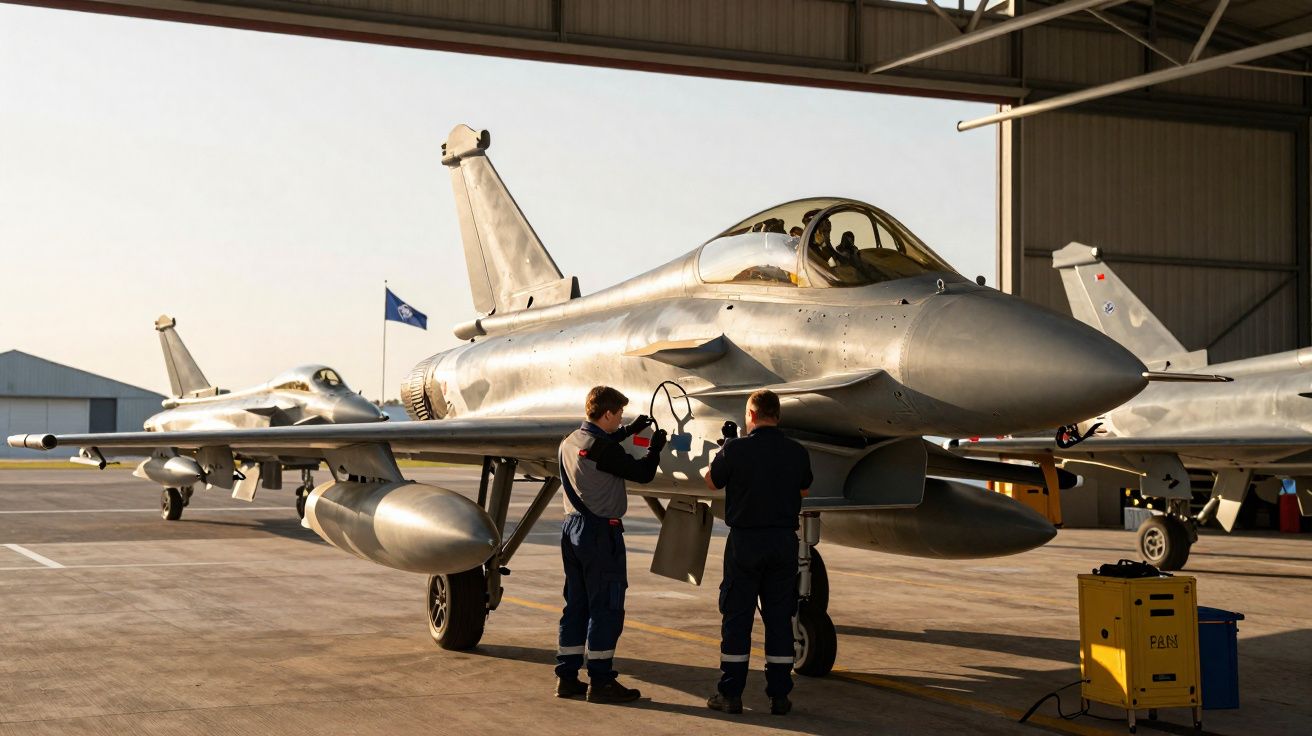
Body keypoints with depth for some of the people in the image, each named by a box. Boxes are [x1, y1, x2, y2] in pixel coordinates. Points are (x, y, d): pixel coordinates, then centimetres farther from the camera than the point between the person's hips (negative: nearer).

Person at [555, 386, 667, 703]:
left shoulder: (569, 443, 9)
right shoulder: (602, 448, -18)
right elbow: (643, 473, -13)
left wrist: (628, 431, 34)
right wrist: (655, 447, 5)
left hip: (572, 527, 9)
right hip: (601, 532, -9)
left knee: (576, 605, 14)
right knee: (606, 607, -2)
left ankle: (567, 677, 17)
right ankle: (601, 681, 1)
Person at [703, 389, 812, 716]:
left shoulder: (735, 449, -12)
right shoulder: (797, 452, -1)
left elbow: (712, 481, 6)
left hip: (745, 541, -3)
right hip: (784, 540, 3)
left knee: (737, 617, 5)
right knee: (779, 618, 9)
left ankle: (730, 694, 8)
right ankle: (779, 695, 10)